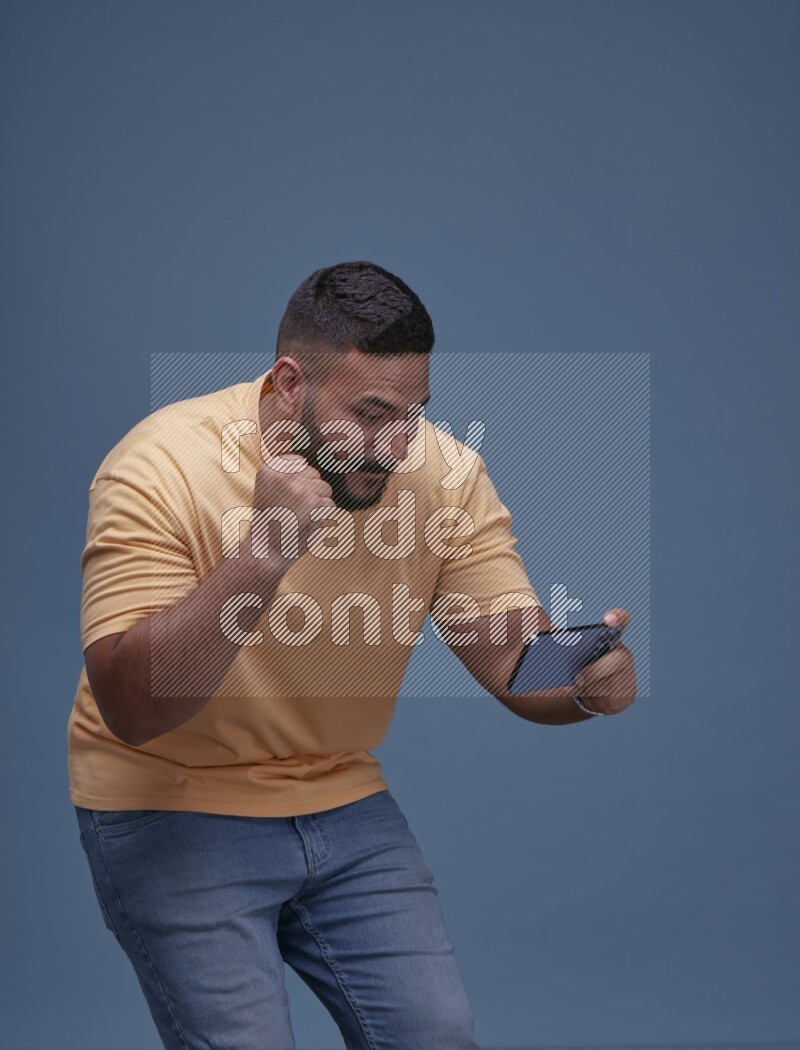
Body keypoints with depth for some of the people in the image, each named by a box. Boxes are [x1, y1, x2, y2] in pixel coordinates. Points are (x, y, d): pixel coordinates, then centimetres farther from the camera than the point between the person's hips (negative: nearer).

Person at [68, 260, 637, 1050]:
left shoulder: (445, 472, -9)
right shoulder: (162, 466, -21)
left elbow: (520, 660, -12)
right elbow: (132, 705, -28)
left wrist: (587, 677, -36)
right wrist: (262, 551, -39)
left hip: (343, 800, 4)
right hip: (171, 804, -4)